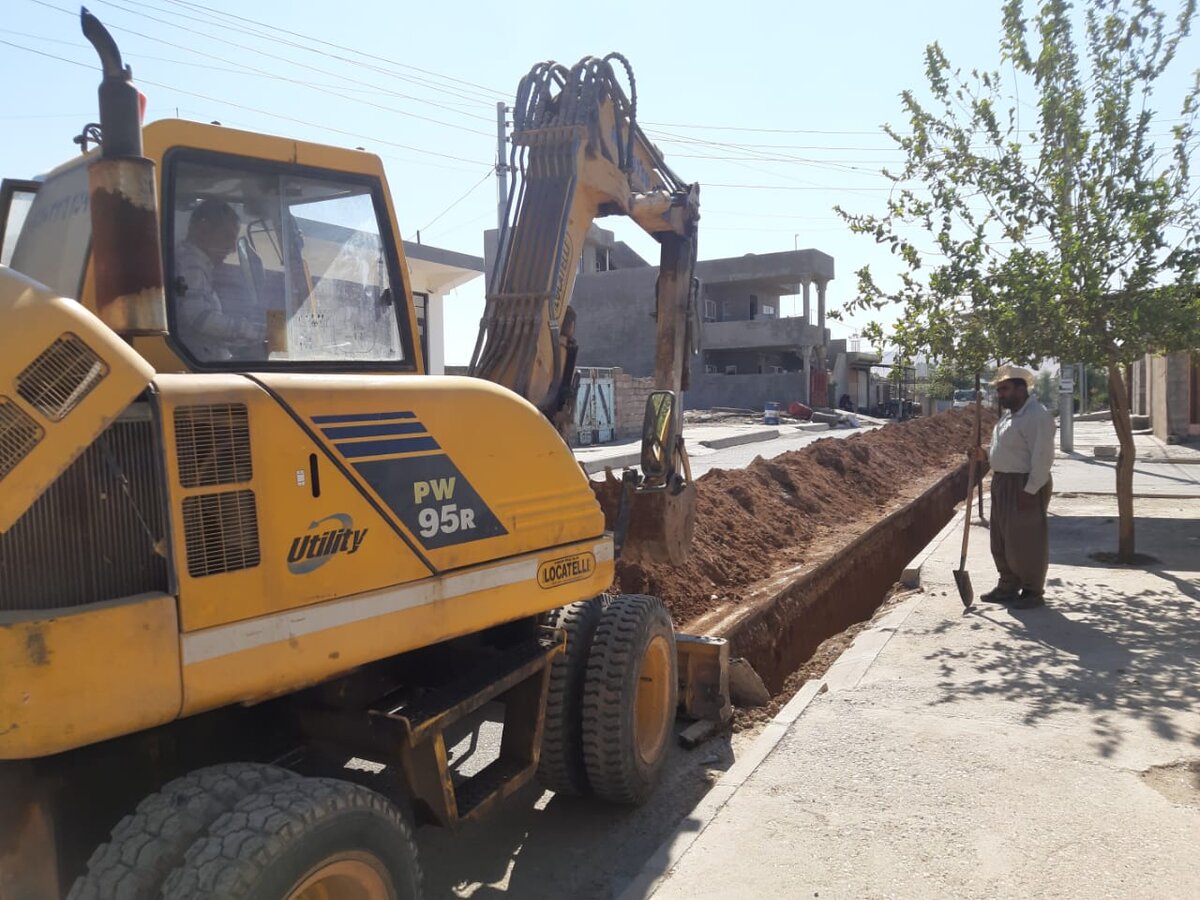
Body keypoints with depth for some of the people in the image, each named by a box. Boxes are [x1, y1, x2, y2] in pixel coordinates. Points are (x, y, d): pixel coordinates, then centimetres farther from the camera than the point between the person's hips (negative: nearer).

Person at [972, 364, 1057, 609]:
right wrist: (987, 456, 5)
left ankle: (1033, 591, 12)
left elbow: (1042, 457, -21)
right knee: (1002, 540, 15)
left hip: (1026, 487, -10)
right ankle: (1008, 586, 26)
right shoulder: (1010, 414, 14)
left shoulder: (1037, 416, -17)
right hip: (1003, 484, 10)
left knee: (1026, 541, 0)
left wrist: (1030, 490, -23)